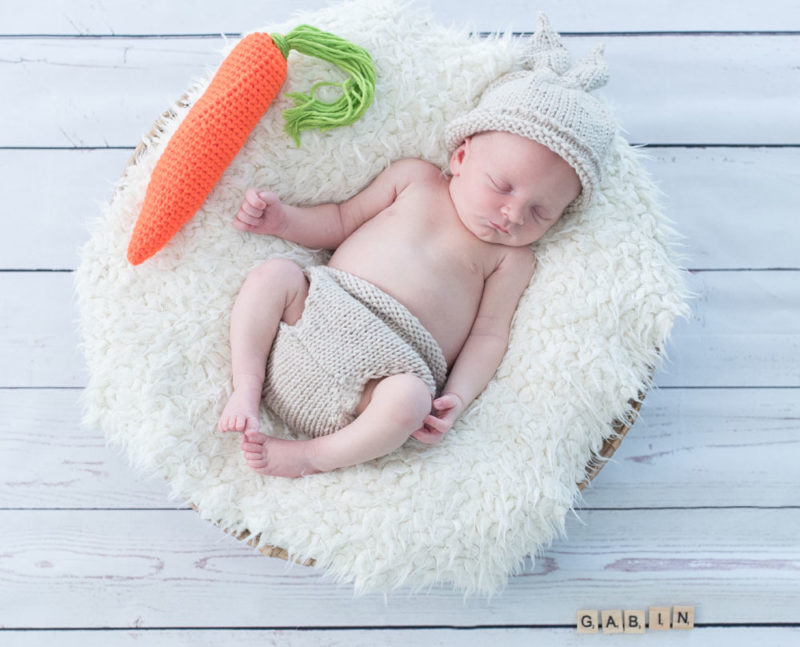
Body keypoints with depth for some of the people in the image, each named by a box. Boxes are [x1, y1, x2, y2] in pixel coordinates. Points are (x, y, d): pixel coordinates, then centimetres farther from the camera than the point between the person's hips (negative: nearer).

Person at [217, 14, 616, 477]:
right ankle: (247, 388, -12)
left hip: (392, 366, -3)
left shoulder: (514, 259, 8)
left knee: (408, 402, -34)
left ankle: (309, 457, -13)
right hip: (317, 314, 4)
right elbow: (342, 222, 19)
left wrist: (457, 398, -12)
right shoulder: (414, 178, 12)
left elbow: (489, 334, 2)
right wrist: (285, 219, 5)